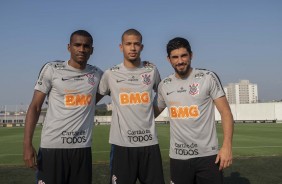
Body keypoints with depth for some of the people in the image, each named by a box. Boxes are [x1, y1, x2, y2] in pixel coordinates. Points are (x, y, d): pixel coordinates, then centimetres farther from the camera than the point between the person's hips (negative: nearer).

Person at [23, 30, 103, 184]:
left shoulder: (97, 74, 7)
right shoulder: (51, 69, -2)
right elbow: (35, 107, -2)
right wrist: (27, 144, -10)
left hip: (82, 147, 3)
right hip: (52, 146, -3)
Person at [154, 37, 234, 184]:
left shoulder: (208, 78, -4)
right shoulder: (164, 85, 5)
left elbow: (225, 112, -6)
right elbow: (153, 112, 19)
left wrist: (227, 146, -15)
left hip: (207, 155, -3)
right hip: (178, 157, 3)